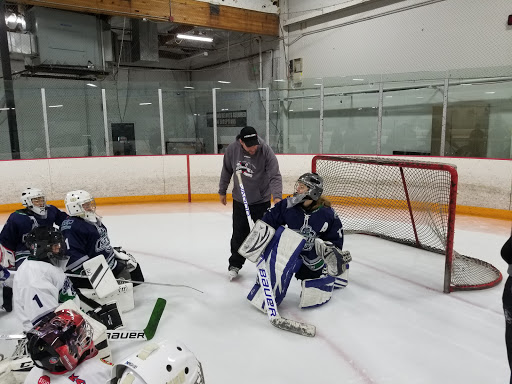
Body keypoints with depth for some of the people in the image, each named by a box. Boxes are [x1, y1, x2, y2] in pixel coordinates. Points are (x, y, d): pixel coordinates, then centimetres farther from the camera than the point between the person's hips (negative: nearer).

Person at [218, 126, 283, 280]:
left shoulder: (266, 151, -21)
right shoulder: (232, 149, -13)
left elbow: (275, 176, -23)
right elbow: (227, 171, 4)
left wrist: (277, 196, -36)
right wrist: (222, 191, 12)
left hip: (261, 200, -2)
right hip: (239, 200, 2)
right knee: (239, 233, 9)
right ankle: (235, 264, 27)